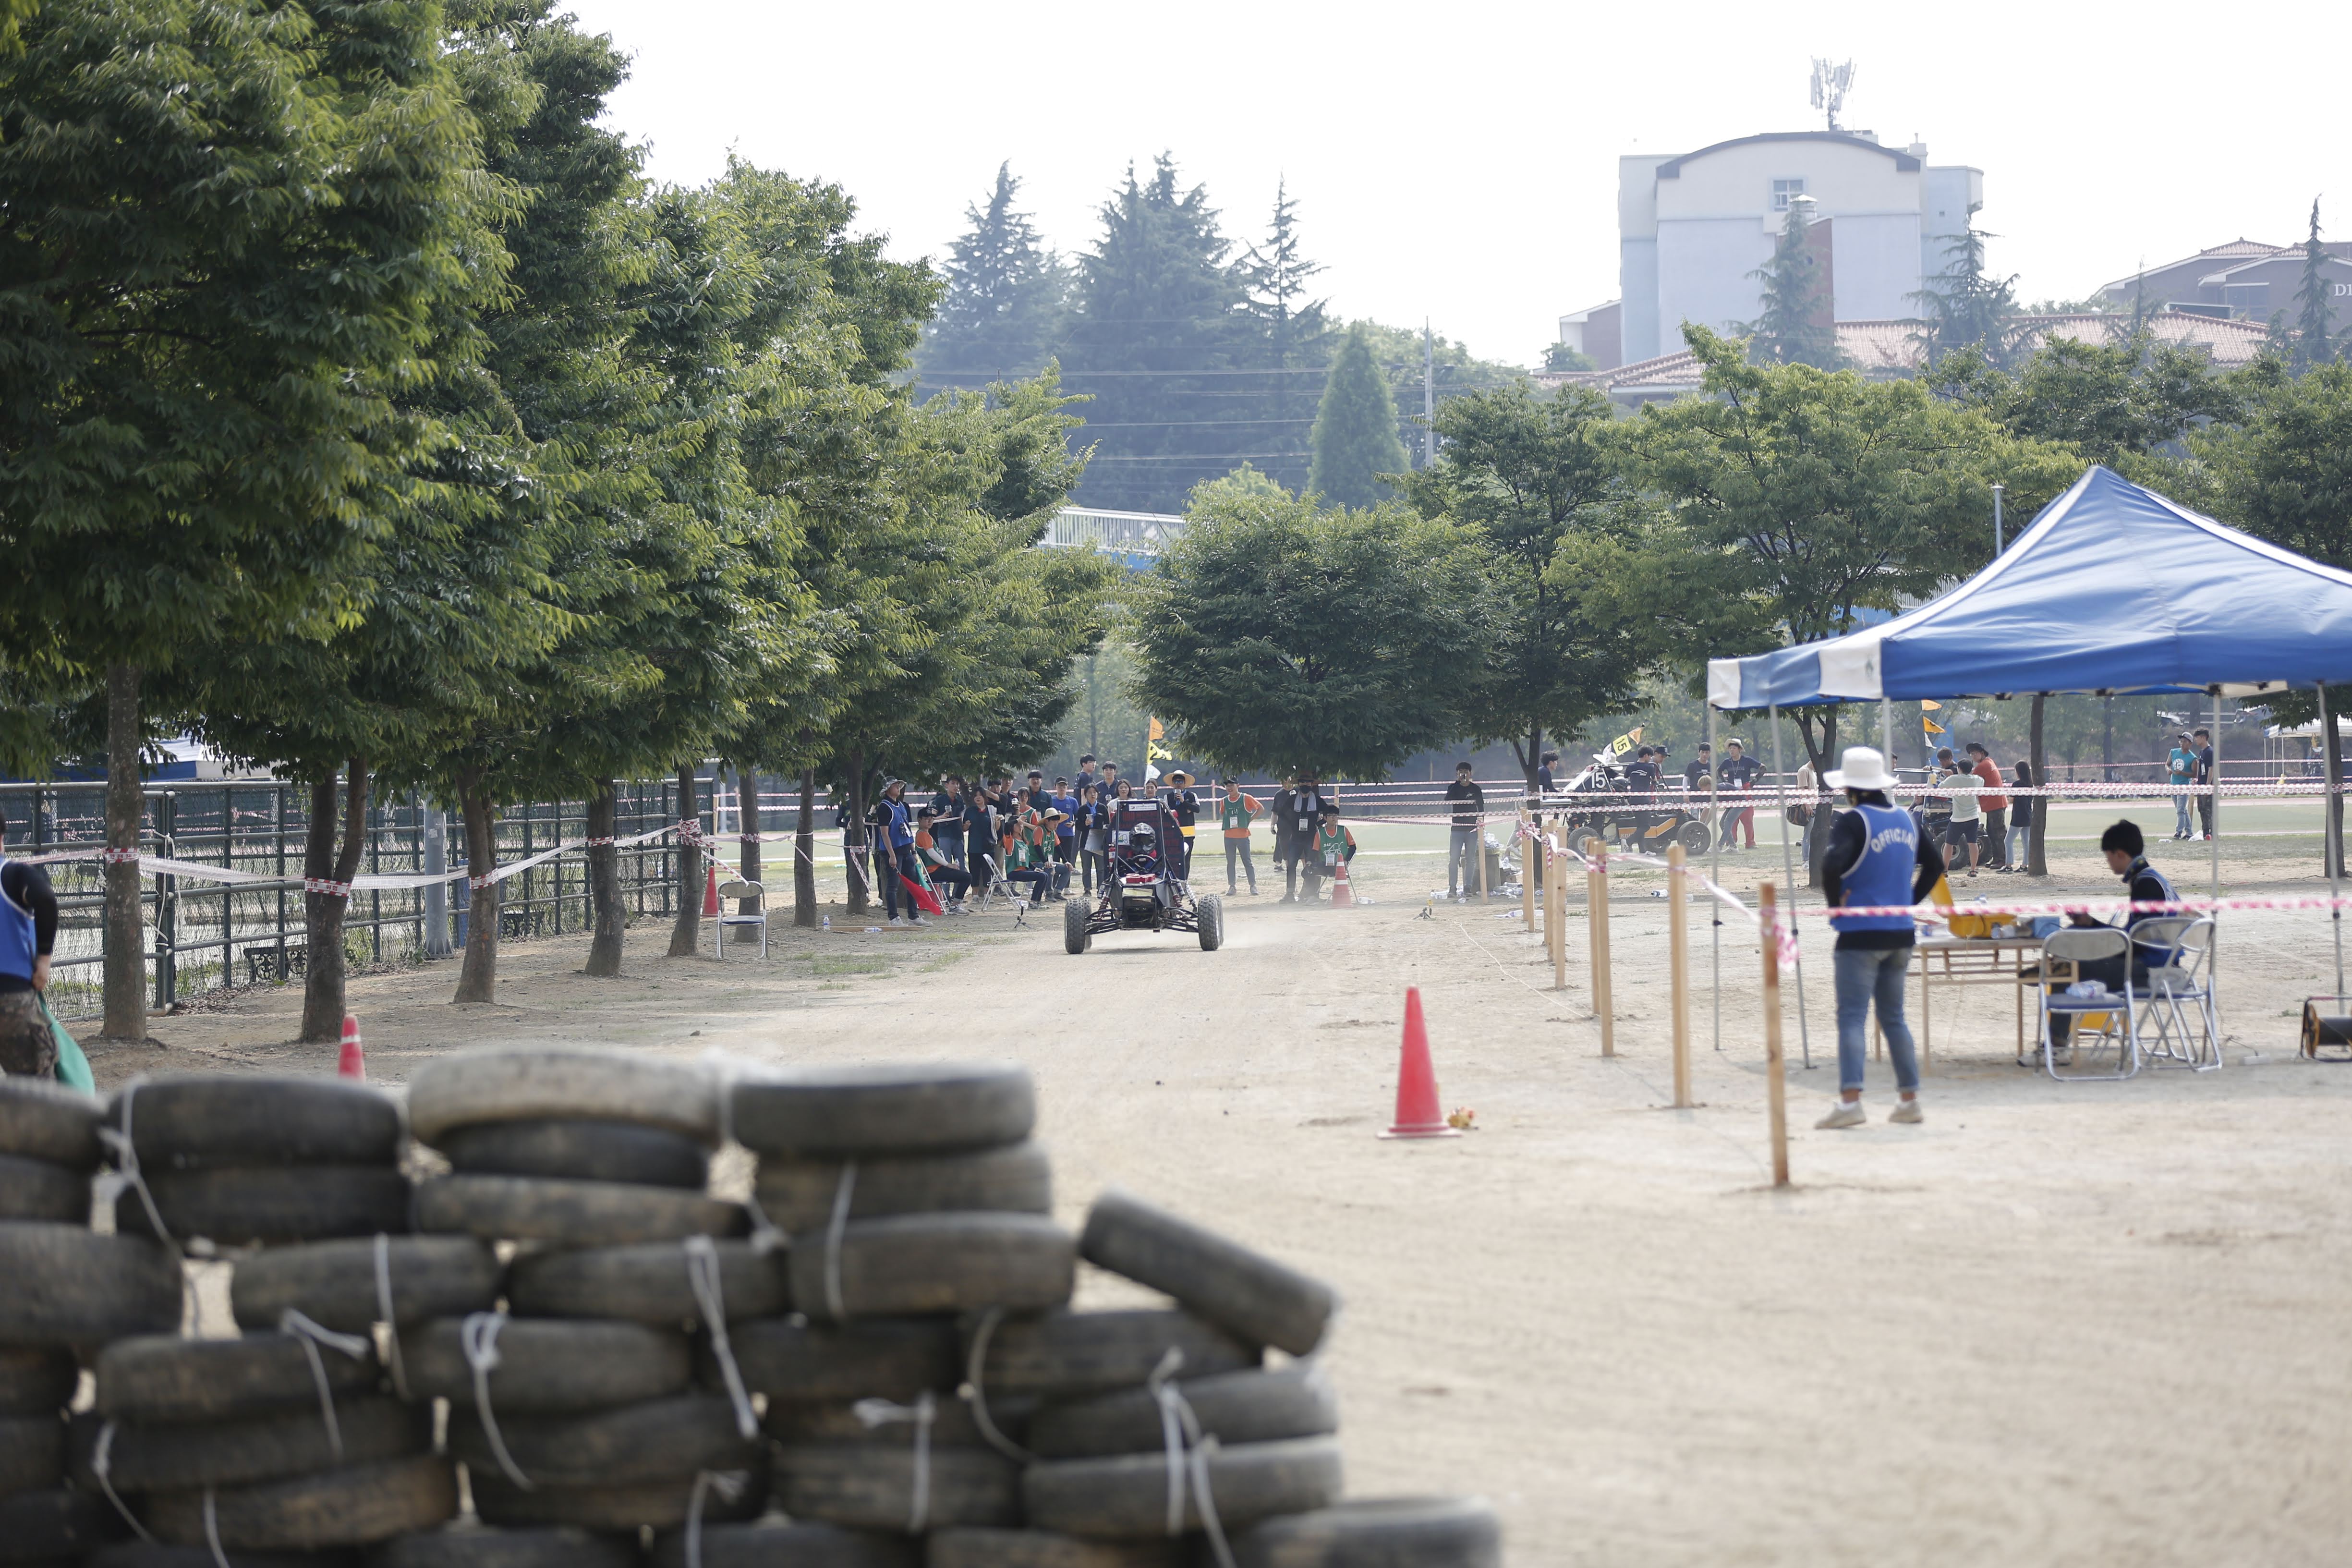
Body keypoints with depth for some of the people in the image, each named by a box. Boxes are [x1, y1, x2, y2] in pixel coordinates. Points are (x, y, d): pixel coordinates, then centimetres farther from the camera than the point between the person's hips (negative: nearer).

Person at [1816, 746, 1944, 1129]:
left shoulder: (1854, 822, -12)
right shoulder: (1906, 820, 10)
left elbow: (1833, 864, -28)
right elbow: (1934, 864, 20)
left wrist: (1835, 902, -12)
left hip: (1861, 935, -7)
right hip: (1900, 935, 7)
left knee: (1852, 1018, -8)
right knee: (1893, 1018, 16)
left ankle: (1850, 1100, -18)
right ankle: (1910, 1099, 16)